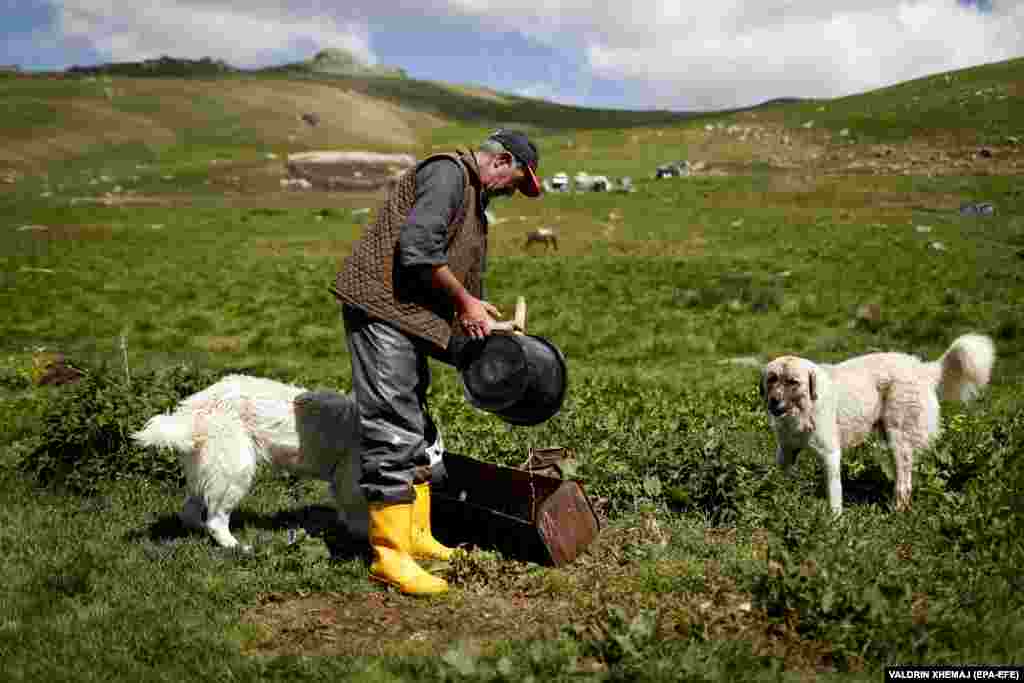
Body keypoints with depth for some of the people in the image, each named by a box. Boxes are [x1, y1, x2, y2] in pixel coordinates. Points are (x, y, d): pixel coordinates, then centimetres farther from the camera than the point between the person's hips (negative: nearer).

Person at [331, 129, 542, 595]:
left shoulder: (473, 197, 23)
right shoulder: (448, 172, -9)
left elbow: (466, 273, 27)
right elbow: (418, 248, -22)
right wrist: (464, 302, -13)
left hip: (407, 317, 11)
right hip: (381, 305, -11)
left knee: (415, 429, 16)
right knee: (391, 431, -10)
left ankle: (416, 536, 26)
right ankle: (389, 555, -5)